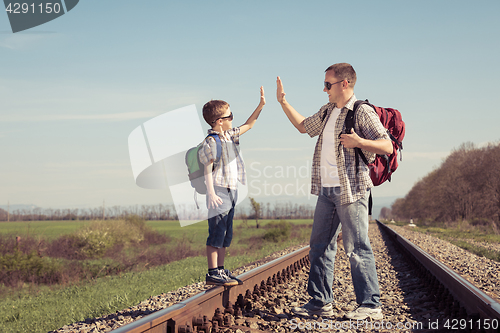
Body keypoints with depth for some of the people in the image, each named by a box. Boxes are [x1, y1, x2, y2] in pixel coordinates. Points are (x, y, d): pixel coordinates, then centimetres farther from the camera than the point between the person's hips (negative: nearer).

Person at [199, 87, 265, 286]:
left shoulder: (230, 135, 12)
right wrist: (211, 193, -20)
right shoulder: (211, 142, -14)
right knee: (216, 234, -6)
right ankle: (212, 273, -1)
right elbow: (208, 170, -15)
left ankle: (221, 270, 20)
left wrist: (261, 105, 17)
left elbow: (248, 125, 24)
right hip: (219, 192, -9)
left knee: (225, 235, 13)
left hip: (231, 192, 9)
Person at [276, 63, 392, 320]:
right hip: (326, 190, 8)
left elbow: (387, 146, -14)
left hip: (351, 190, -8)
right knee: (319, 246, 11)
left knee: (357, 248, -6)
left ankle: (370, 306, 1)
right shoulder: (326, 112, 16)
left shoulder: (362, 112, -8)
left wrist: (359, 142, -28)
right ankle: (320, 302, 20)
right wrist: (283, 101, 30)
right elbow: (304, 126, 33)